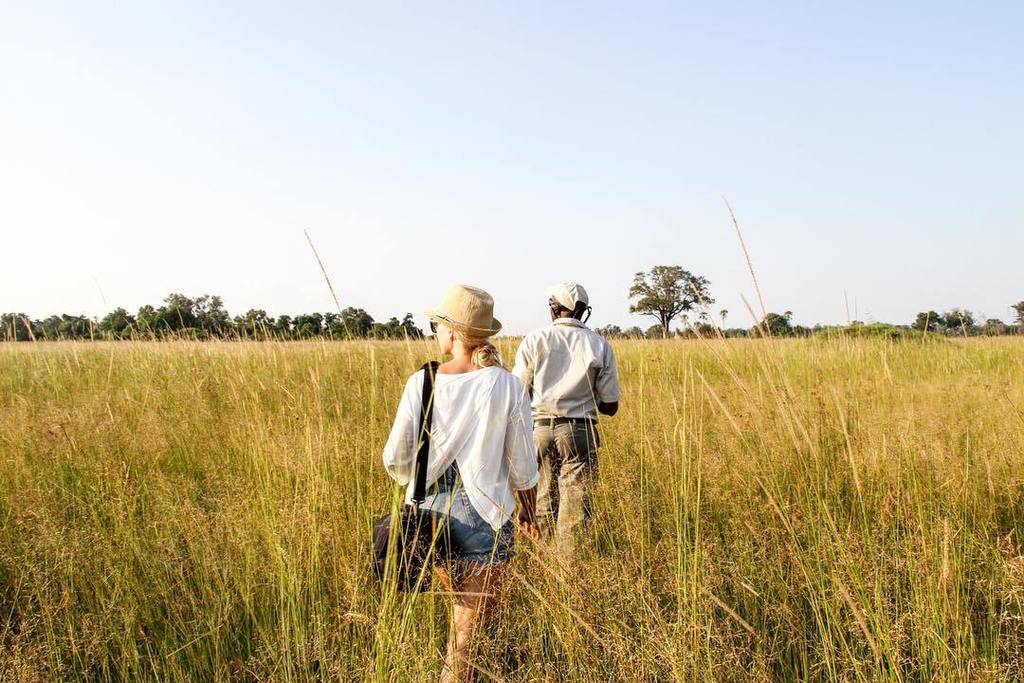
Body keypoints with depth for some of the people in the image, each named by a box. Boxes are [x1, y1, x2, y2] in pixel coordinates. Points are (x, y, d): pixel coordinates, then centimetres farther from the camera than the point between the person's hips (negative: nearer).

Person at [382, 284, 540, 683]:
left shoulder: (421, 383, -9)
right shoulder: (507, 387, -10)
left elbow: (396, 460, -3)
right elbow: (523, 466, -4)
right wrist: (528, 513, 14)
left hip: (430, 516, 2)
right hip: (484, 519, -2)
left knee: (462, 603, 26)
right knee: (470, 623, 9)